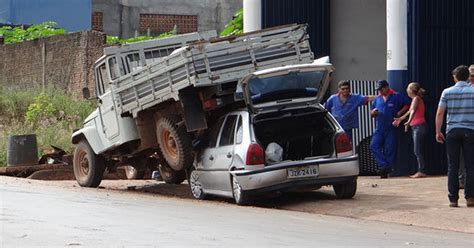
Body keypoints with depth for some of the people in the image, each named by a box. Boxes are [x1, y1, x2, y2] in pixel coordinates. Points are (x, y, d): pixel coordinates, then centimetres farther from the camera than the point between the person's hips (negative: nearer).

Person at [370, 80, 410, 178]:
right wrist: (373, 112, -3)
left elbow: (407, 105, 4)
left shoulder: (397, 96, 0)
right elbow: (371, 114, 20)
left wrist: (400, 112, -8)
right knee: (374, 146, -12)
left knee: (389, 149, -2)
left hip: (391, 129, -4)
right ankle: (384, 165, -6)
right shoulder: (377, 99, 14)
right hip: (379, 129, 4)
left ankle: (385, 171, 4)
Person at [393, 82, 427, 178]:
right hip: (415, 127, 9)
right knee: (417, 150, 8)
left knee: (417, 150, -11)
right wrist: (400, 119, 32)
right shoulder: (415, 99, 18)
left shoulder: (416, 99, -9)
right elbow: (410, 112, 25)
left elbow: (413, 111, -24)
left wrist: (408, 122, -37)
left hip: (419, 126, -9)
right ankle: (421, 171, 8)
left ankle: (422, 171, -11)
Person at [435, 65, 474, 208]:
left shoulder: (447, 92, 2)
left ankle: (453, 199, 3)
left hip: (452, 131, 1)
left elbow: (440, 113, -1)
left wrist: (438, 132, 5)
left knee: (453, 166, 4)